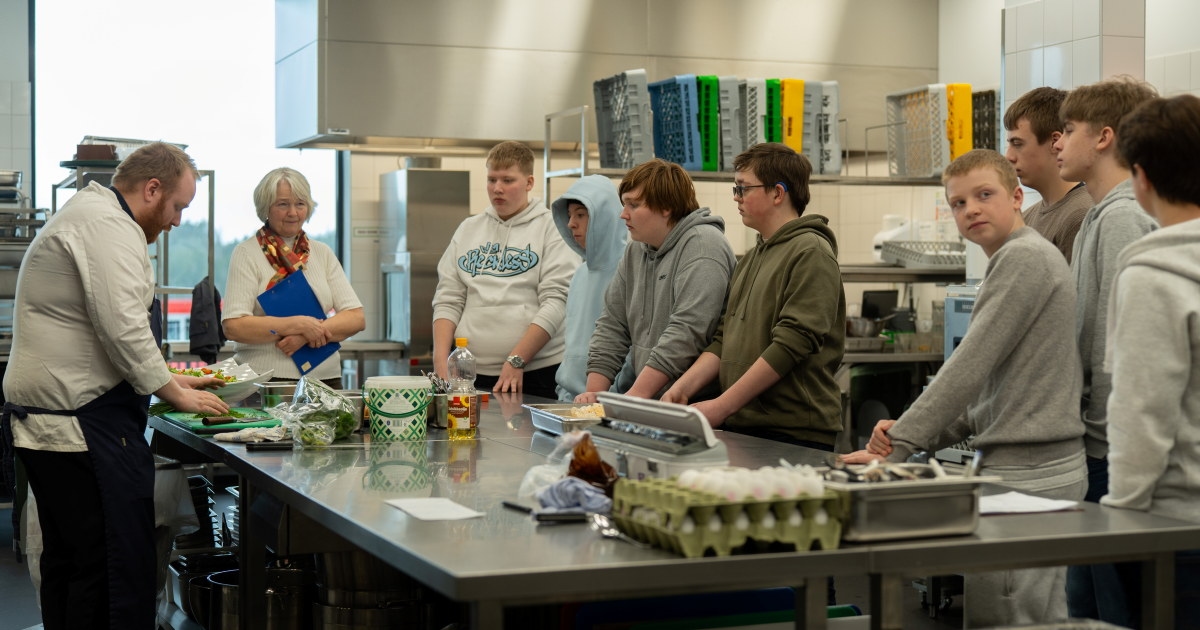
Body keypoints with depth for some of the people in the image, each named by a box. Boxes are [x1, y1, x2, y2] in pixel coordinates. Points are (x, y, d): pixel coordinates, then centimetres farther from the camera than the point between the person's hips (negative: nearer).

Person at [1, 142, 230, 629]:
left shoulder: (86, 216, 23)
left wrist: (172, 380, 23)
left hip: (39, 420, 11)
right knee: (121, 570, -10)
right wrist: (177, 394, -8)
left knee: (67, 561, 14)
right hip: (82, 420, -11)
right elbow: (123, 331, -20)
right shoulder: (109, 225, -12)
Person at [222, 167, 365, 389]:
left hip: (325, 379, 3)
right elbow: (233, 327, -8)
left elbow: (356, 318, 7)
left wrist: (309, 334, -9)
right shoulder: (246, 253, 3)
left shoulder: (323, 253, 15)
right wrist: (300, 324, -12)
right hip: (264, 381, -3)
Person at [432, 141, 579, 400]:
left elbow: (556, 302, -9)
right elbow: (447, 300, 12)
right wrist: (441, 360, -2)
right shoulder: (468, 229, 15)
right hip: (471, 374, 4)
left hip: (534, 373, -4)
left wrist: (516, 361, -15)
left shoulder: (551, 228, -1)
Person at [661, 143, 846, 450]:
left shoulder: (811, 253, -8)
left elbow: (792, 344, -17)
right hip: (741, 429, 7)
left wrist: (721, 406, -18)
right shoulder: (750, 260, 19)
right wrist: (682, 387, 1)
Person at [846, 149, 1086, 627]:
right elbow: (994, 390, 19)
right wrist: (917, 435, 7)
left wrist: (900, 446, -15)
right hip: (1046, 464, 10)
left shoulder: (1023, 257, -11)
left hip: (1028, 474, -10)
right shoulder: (1022, 259, 20)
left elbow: (969, 368, -17)